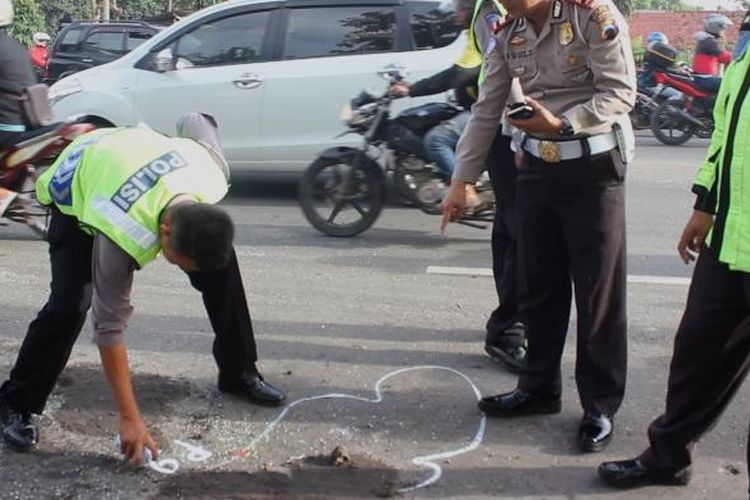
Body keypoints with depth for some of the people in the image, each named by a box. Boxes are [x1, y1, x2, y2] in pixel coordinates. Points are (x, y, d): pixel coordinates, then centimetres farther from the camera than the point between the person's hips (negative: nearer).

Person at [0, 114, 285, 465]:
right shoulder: (124, 235, -45)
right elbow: (109, 327, -36)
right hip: (76, 190, -5)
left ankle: (239, 373, 10)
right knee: (69, 304, -21)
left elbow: (194, 122, -11)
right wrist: (130, 419, -33)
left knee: (221, 264, -6)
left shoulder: (211, 179, -34)